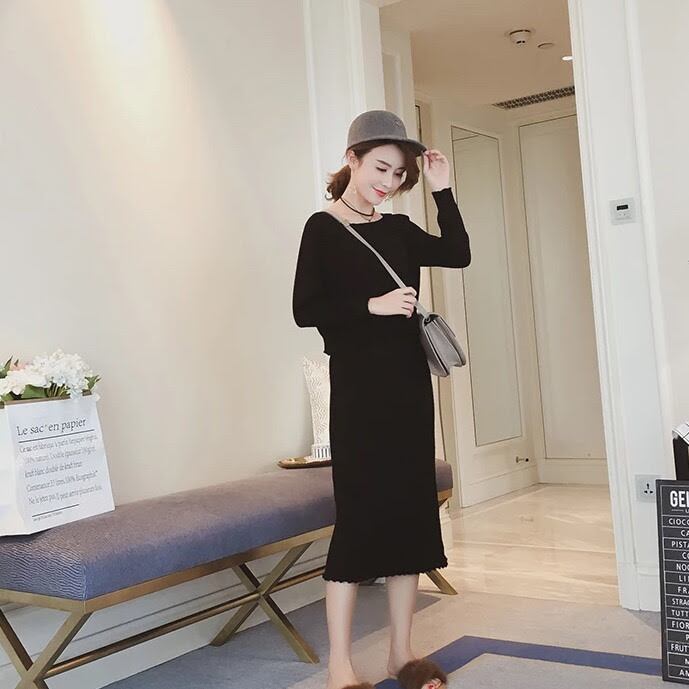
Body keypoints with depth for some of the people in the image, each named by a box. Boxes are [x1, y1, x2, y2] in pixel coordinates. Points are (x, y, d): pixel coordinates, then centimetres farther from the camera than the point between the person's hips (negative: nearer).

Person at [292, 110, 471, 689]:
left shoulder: (399, 229, 14)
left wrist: (443, 191, 5)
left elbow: (458, 254, 10)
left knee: (411, 510, 6)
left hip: (408, 382, 6)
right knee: (359, 513, -7)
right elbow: (305, 309, -9)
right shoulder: (324, 228, -3)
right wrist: (372, 304, -17)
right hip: (358, 385, -6)